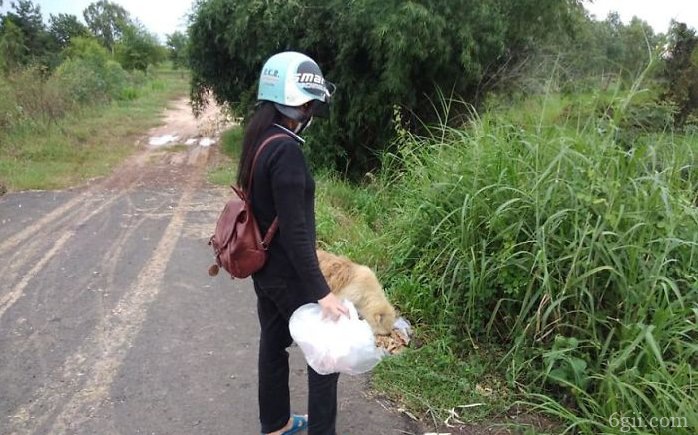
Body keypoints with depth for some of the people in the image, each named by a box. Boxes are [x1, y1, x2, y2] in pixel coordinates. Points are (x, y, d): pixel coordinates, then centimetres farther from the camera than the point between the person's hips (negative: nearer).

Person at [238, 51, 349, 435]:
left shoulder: (258, 139, 3)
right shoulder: (286, 149, -25)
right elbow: (294, 230, -26)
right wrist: (321, 291, -22)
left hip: (263, 266, 9)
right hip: (288, 273, -9)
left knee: (273, 344, 21)